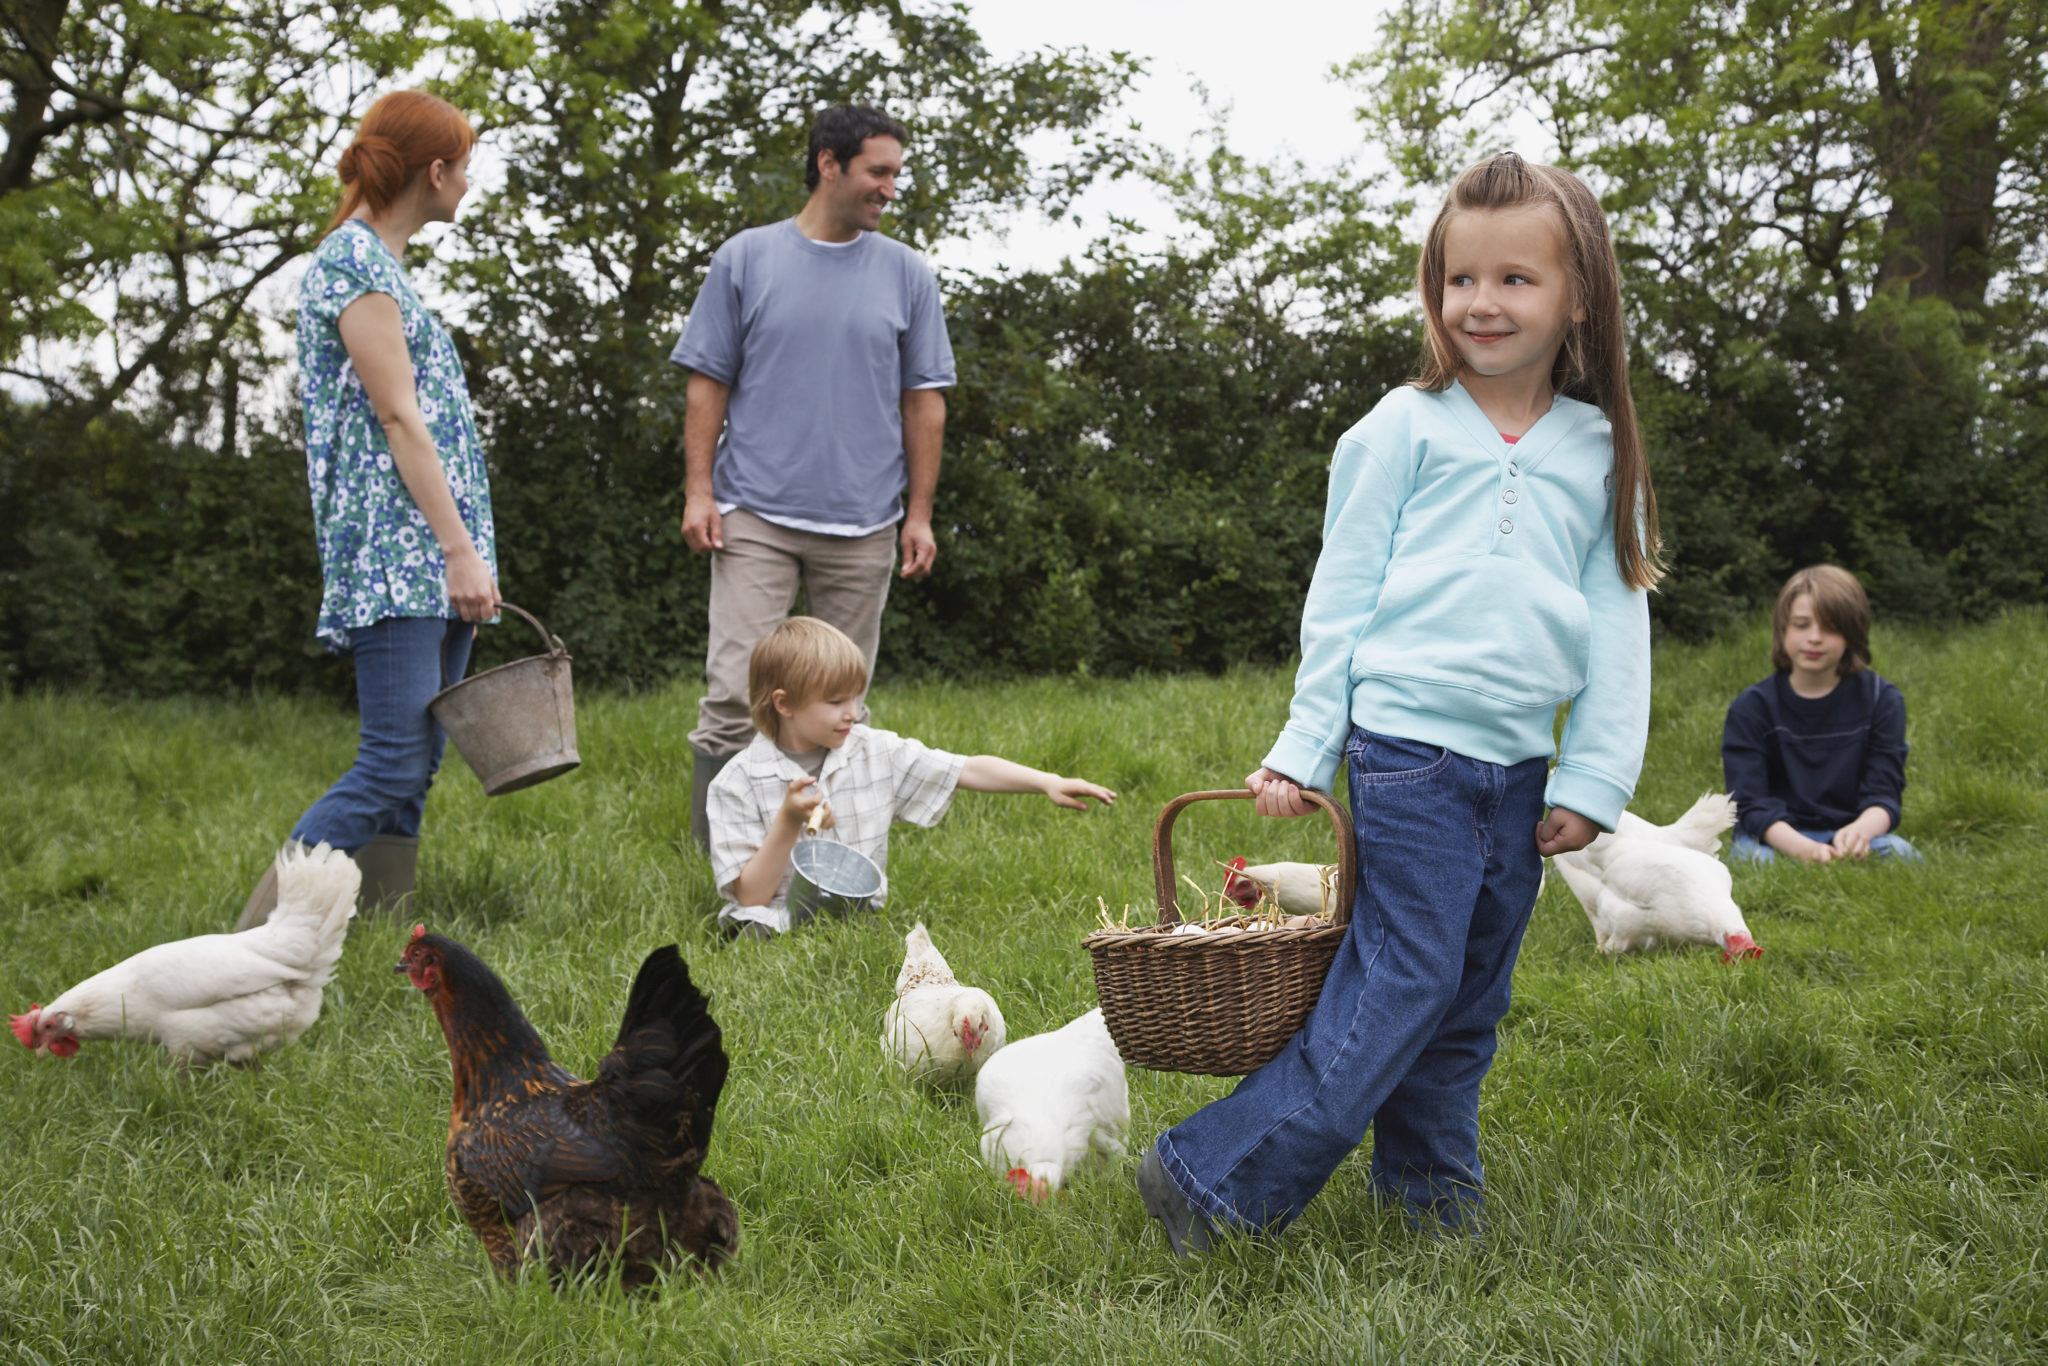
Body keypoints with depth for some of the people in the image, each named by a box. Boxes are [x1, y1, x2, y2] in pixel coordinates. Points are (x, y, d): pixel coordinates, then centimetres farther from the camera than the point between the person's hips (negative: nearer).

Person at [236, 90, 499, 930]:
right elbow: (399, 418, -14)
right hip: (392, 554, -10)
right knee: (394, 765, -14)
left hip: (429, 559, 10)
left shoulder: (379, 260, 21)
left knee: (413, 769, 7)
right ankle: (252, 947, -10)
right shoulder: (353, 259, -8)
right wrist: (463, 551, -16)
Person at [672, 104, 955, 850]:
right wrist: (699, 491, -3)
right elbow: (708, 384, 5)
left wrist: (920, 513, 4)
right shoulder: (745, 259, 4)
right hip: (755, 515, -2)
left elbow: (923, 401, 9)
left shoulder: (907, 274, 8)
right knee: (733, 689, -9)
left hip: (863, 525, 2)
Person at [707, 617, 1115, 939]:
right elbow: (751, 896, -8)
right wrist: (789, 824, -20)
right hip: (775, 931, -2)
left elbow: (970, 770, 4)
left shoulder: (875, 752, 4)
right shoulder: (738, 783, -7)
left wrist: (1047, 782, -8)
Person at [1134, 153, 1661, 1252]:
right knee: (1404, 978, -10)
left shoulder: (1601, 453, 10)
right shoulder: (1406, 428, 1)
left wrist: (1594, 780, 5)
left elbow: (1619, 623, 11)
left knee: (1471, 992, 10)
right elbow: (1341, 595, 2)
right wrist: (1303, 748, -1)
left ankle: (1427, 1177, 27)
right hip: (1409, 747, -4)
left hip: (1518, 766, 4)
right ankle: (1209, 1180, -6)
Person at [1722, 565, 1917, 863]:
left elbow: (1883, 794, -7)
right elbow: (1751, 803, -14)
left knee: (1896, 850, -30)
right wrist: (1801, 848, -35)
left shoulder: (1882, 700, 1)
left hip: (1848, 833, 2)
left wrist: (1861, 830, -34)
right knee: (1756, 857, -36)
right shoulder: (1751, 707, -4)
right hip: (1776, 837, -2)